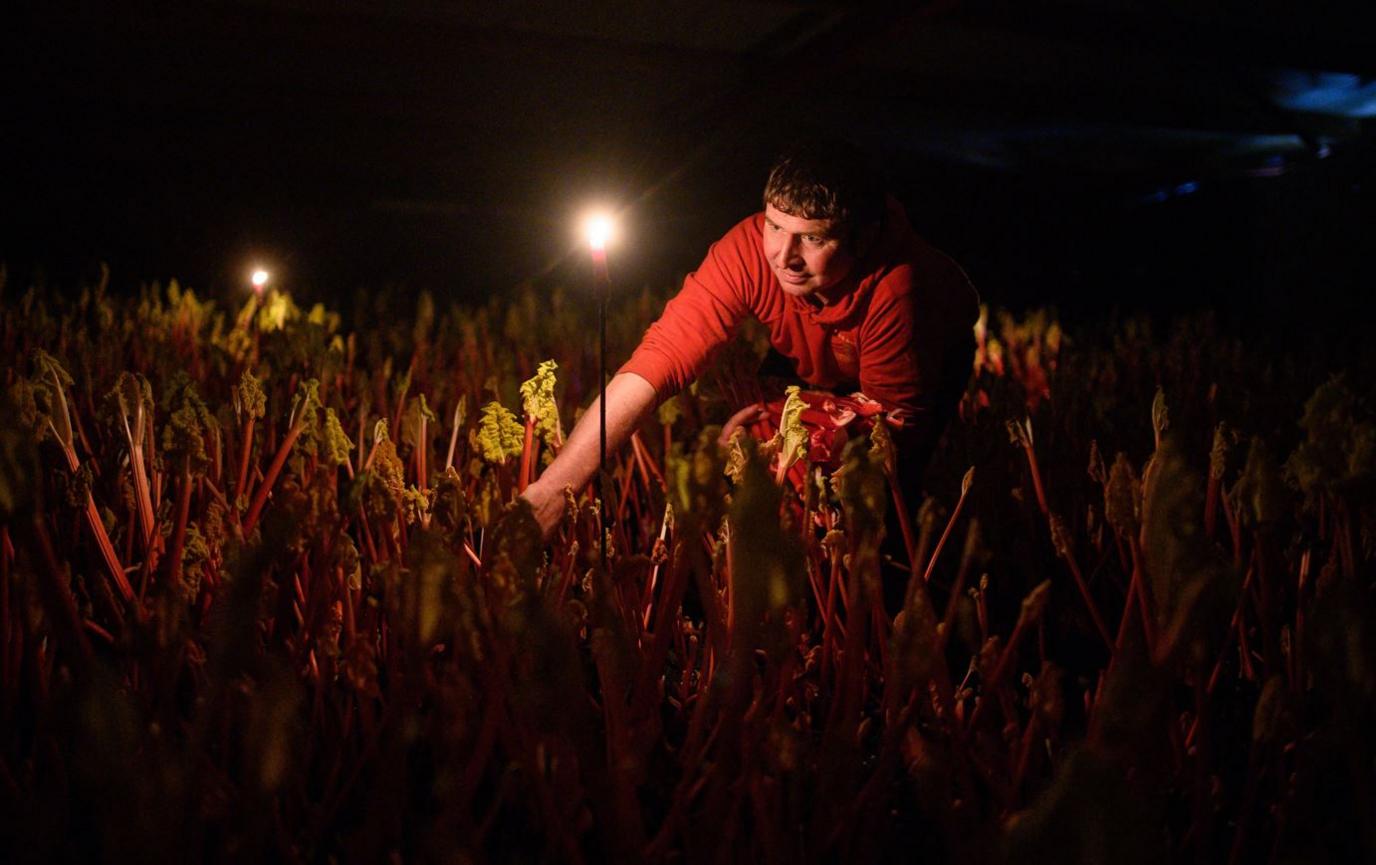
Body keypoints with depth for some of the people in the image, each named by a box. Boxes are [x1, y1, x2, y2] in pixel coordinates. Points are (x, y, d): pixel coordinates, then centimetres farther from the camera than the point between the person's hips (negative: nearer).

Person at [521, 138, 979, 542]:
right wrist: (552, 490, -50)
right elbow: (661, 357, -42)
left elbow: (895, 419, -29)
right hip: (817, 371, 3)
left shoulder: (895, 289, -44)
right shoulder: (748, 250, -37)